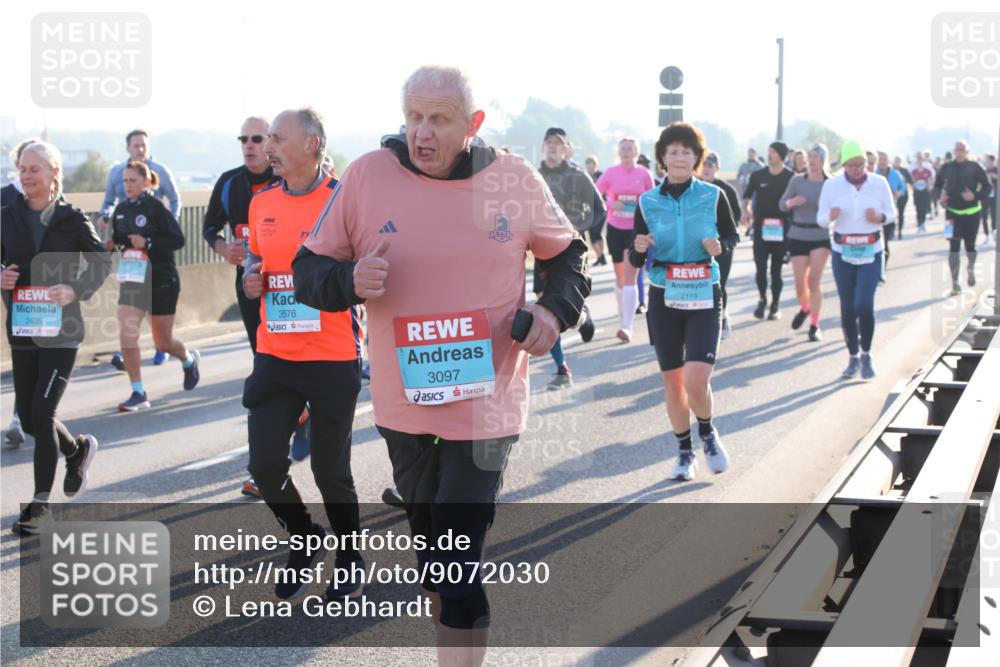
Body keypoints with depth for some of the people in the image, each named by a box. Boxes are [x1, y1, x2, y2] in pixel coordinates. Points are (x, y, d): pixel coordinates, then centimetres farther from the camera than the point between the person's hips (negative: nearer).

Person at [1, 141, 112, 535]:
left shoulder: (71, 219, -5)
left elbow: (101, 263, 0)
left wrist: (76, 289, -17)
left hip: (62, 329, -4)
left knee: (42, 413, -10)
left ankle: (40, 503, 0)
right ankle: (77, 450, 41)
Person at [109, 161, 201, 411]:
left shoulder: (155, 207, -12)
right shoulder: (121, 209, 5)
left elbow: (178, 239, -14)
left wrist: (147, 243, -24)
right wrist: (111, 244, -4)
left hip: (161, 280, -5)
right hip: (131, 281, 5)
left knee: (163, 342, 7)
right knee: (126, 335, -11)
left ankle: (189, 358, 42)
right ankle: (138, 393, -3)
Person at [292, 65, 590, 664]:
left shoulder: (516, 180, -5)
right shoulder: (368, 176, -6)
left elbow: (568, 253, 12)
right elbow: (309, 270, 1)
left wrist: (556, 309, -7)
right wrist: (350, 282, -21)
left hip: (485, 406, -2)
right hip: (404, 406, 3)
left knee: (457, 569, -8)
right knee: (429, 543, 20)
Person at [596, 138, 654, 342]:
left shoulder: (644, 174, -2)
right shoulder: (611, 173, -1)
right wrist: (610, 204, -15)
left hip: (637, 230, -2)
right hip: (615, 228, 2)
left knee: (629, 277, -14)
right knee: (620, 277, 14)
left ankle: (627, 327, -20)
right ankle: (623, 316, 33)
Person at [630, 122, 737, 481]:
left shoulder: (713, 196, -3)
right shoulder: (647, 202, 0)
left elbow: (733, 235, 10)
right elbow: (636, 261, 4)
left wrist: (720, 246, -12)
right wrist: (638, 248, -19)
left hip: (703, 299, -2)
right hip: (664, 300, 2)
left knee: (696, 383, -13)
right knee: (672, 383, 8)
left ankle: (707, 434, 17)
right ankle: (684, 451, 26)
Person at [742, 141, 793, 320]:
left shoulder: (790, 178, -2)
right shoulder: (758, 176, 4)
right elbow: (747, 196, 15)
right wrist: (746, 210, -5)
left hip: (781, 230, -1)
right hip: (761, 228, 1)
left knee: (776, 269, 4)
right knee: (760, 267, -2)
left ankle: (775, 305, 15)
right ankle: (762, 299, 19)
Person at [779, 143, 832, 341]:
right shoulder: (797, 180, -1)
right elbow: (782, 204, 4)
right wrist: (792, 202, -18)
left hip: (821, 238, -2)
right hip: (798, 237, 2)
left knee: (814, 282, -13)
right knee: (800, 285, 4)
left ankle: (814, 326, 0)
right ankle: (804, 308, 38)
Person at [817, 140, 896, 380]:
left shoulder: (879, 183, -4)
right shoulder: (832, 185, -6)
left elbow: (891, 211, 7)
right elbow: (821, 219, -1)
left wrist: (880, 217, -16)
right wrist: (831, 216, -24)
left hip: (871, 252, -1)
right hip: (843, 252, 1)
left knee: (864, 305, -14)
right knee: (847, 309, 3)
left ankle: (866, 355, 8)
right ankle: (853, 358, 21)